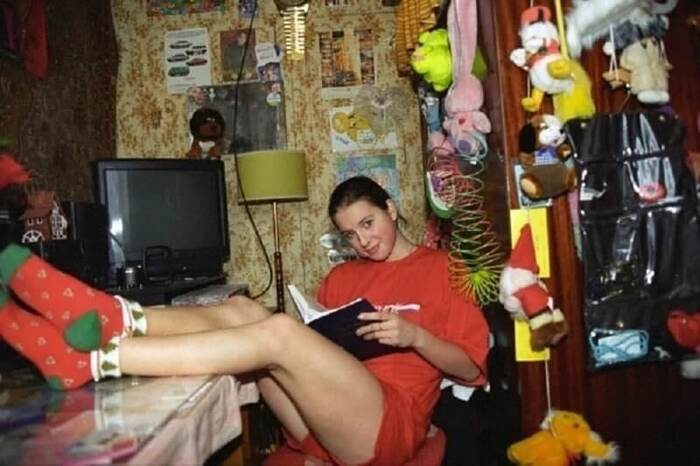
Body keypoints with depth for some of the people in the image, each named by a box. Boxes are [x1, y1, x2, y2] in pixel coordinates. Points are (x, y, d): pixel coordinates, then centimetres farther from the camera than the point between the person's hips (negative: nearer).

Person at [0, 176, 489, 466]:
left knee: (278, 332, -30)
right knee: (243, 311, -16)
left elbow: (471, 368, 3)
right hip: (322, 424, 5)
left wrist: (414, 335, -12)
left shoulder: (443, 269, 9)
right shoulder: (341, 276, 23)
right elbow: (318, 347, 18)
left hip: (388, 424, -5)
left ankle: (89, 360, -35)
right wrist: (306, 331, -3)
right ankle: (116, 320, -39)